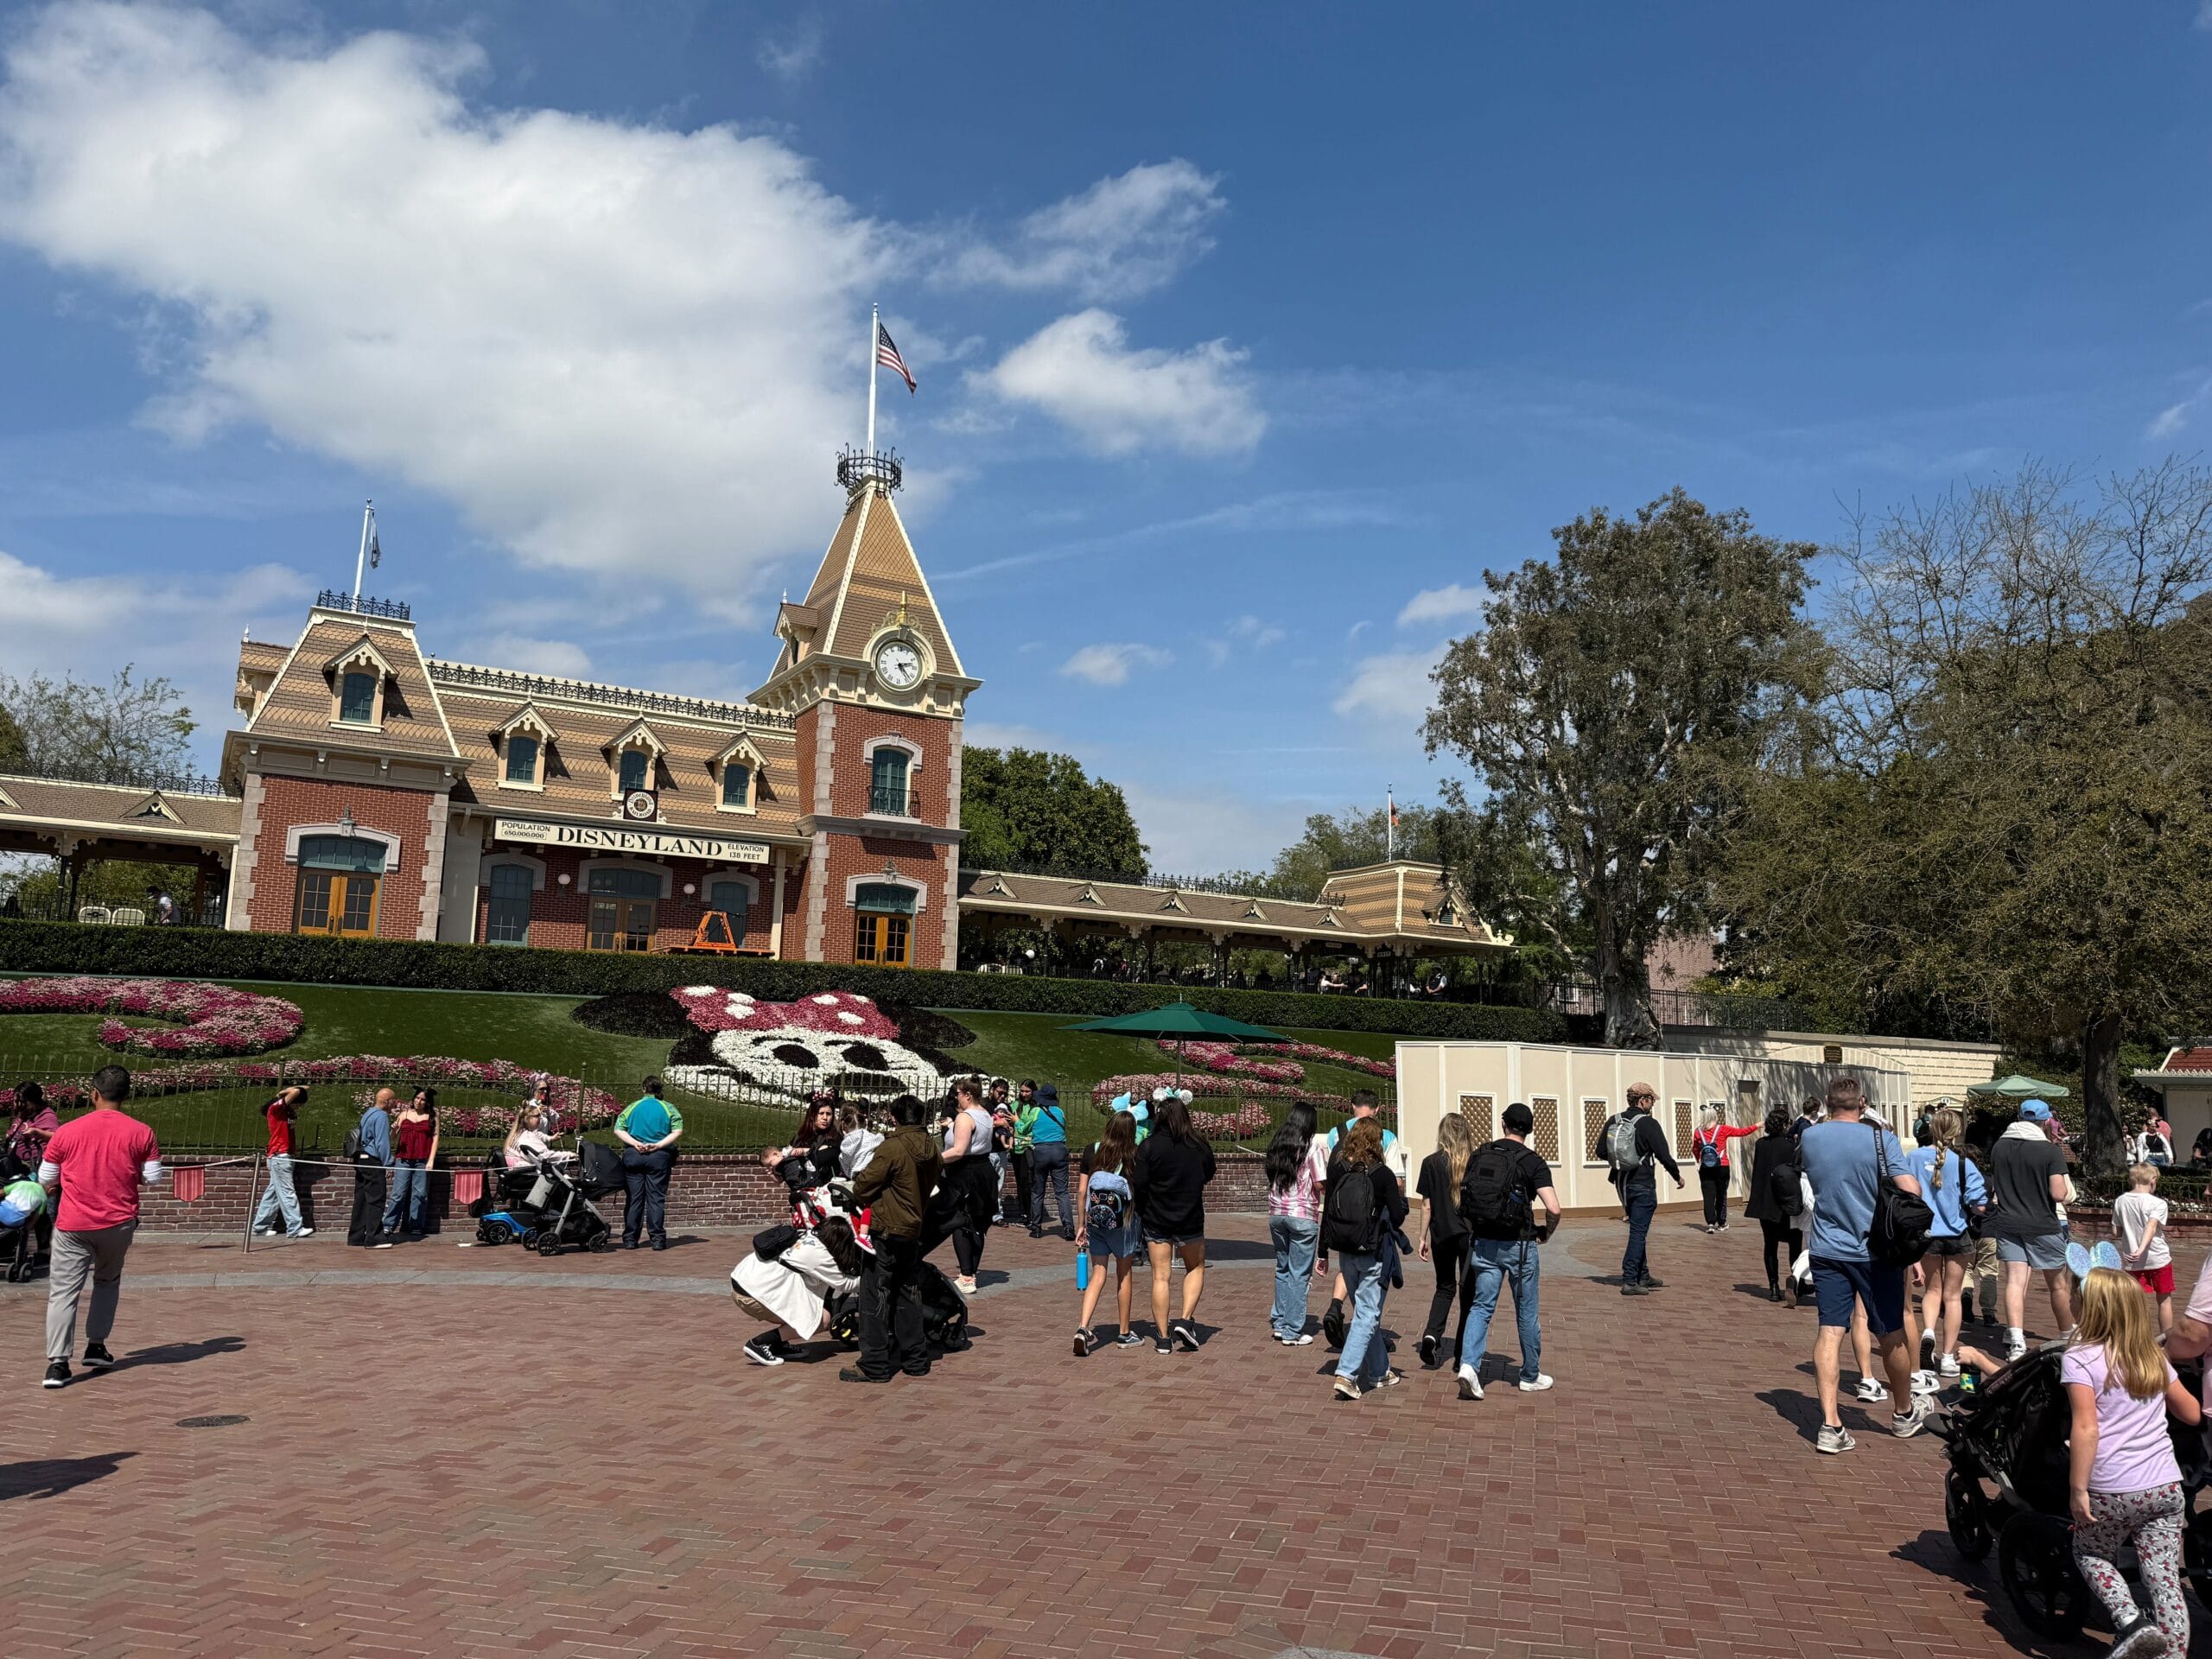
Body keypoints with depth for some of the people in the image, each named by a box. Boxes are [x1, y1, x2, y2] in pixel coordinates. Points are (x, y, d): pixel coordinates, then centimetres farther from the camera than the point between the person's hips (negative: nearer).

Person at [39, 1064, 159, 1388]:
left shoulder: (67, 1131, -3)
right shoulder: (141, 1133, -4)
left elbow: (46, 1180, 4)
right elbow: (152, 1177, -1)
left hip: (72, 1225, -1)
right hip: (118, 1223, 1)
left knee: (63, 1291, 1)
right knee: (107, 1282, 22)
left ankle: (57, 1364, -8)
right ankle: (95, 1347, 22)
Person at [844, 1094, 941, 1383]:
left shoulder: (892, 1148, -18)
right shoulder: (932, 1148, 3)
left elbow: (862, 1187, -14)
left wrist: (860, 1178, 8)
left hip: (886, 1231, -7)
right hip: (914, 1231, 7)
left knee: (876, 1298, 1)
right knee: (909, 1296, 16)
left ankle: (874, 1366, 4)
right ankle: (915, 1359, 22)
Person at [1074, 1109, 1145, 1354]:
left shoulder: (1093, 1150, -3)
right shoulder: (1134, 1157, -11)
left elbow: (1081, 1192, 0)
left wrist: (1081, 1225, 7)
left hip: (1095, 1221, 2)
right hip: (1122, 1223, -2)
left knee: (1098, 1275, 10)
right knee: (1124, 1275, 13)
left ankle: (1083, 1329, -8)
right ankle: (1125, 1334, 23)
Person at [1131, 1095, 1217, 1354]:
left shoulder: (1149, 1147, -13)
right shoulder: (1201, 1146, -5)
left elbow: (1138, 1185, -13)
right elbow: (1208, 1175, 12)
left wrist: (1143, 1213, 5)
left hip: (1156, 1221, -1)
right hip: (1191, 1219, 1)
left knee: (1160, 1277, 7)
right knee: (1195, 1268, 21)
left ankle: (1163, 1338, 9)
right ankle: (1185, 1321, 5)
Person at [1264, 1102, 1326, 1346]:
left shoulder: (1276, 1145, 9)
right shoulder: (1312, 1147, -9)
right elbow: (1320, 1184, -11)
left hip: (1276, 1213, 6)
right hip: (1303, 1216, -6)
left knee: (1282, 1269, 18)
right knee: (1300, 1274, 2)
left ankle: (1279, 1323, 22)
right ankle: (1292, 1332, 5)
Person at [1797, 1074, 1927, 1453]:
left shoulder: (1809, 1137, 0)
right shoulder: (1880, 1139, -11)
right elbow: (1911, 1191, -18)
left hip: (1827, 1249, 2)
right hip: (1875, 1250, -2)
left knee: (1830, 1332, 0)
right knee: (1891, 1335, 14)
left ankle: (1830, 1425, -6)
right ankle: (1905, 1414, 34)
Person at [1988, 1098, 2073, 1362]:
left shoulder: (1999, 1146, 4)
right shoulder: (2051, 1151, -12)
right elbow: (2059, 1194, -15)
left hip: (2007, 1223, 3)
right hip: (2042, 1225, -3)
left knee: (2015, 1280, -3)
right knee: (2059, 1284, 14)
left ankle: (2016, 1342, -15)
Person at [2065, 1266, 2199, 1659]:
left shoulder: (2080, 1358, -9)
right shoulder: (2154, 1357, 8)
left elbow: (2086, 1428, -17)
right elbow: (2193, 1414, 20)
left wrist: (2077, 1489, -14)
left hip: (2112, 1493, -4)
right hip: (2167, 1488, 4)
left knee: (2089, 1555, 18)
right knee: (2165, 1580, 6)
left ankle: (2130, 1621, -2)